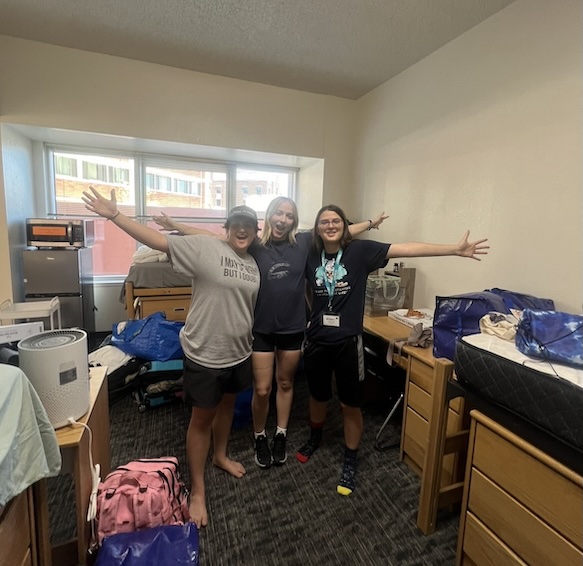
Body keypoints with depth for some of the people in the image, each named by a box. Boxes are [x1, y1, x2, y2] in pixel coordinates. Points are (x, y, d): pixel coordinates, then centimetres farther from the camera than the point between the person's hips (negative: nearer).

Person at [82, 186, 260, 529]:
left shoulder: (254, 264, 5)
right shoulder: (204, 248, -13)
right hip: (205, 354, -6)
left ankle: (221, 456, 51)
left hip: (239, 353, 6)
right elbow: (158, 240, -19)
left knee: (227, 405, 24)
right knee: (202, 418, 8)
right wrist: (114, 215, -26)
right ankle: (197, 491, 27)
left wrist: (251, 348, 16)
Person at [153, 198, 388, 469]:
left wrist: (371, 223, 12)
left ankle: (280, 436, 38)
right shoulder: (254, 245, -8)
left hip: (292, 328, 2)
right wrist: (177, 226, -12)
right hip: (262, 329, -2)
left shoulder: (303, 242, -3)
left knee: (285, 384, 18)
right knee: (262, 390, 7)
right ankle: (260, 438, 33)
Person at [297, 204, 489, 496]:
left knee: (350, 405, 12)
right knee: (318, 396, 23)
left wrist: (455, 249, -20)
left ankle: (350, 462, 34)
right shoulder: (310, 255, -1)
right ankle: (314, 438, 52)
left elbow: (404, 249, -16)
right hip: (316, 340, 3)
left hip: (347, 342, -3)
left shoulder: (359, 250, -9)